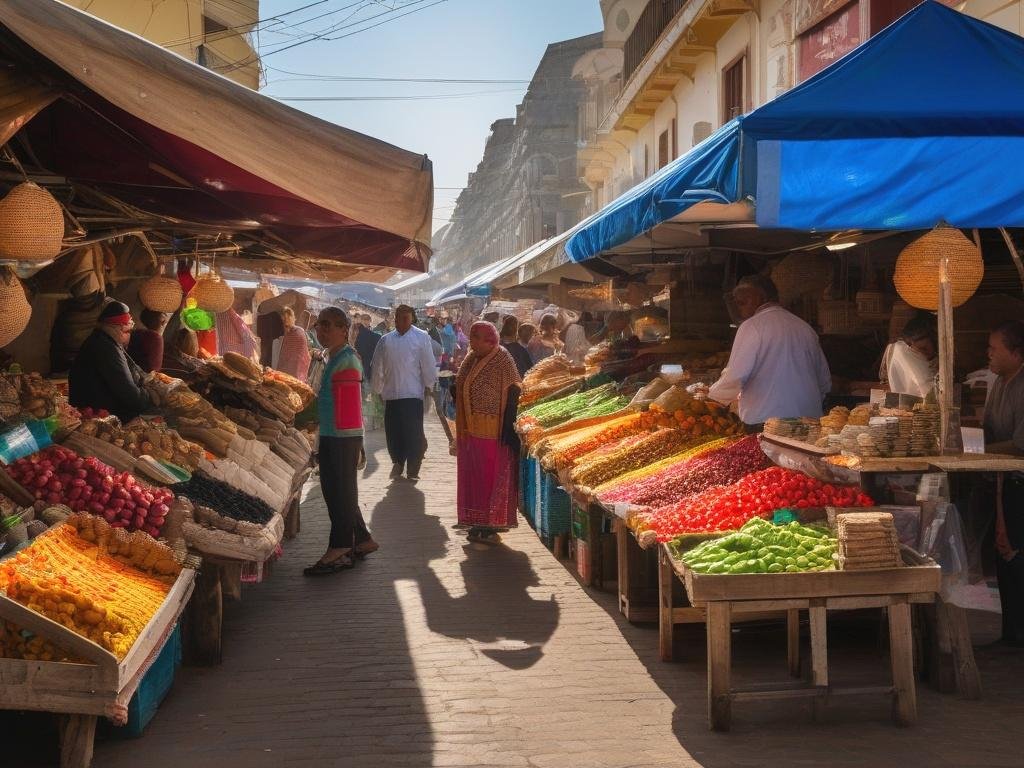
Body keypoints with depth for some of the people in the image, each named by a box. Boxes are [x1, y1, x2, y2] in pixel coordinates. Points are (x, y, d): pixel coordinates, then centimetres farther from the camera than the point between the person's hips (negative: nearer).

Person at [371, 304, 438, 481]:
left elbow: (428, 365, -1)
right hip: (391, 395, 3)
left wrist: (428, 386, -2)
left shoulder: (421, 338, -1)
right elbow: (378, 367, 12)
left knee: (414, 434, -4)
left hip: (413, 394, -3)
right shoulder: (386, 340, 8)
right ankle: (397, 463, 26)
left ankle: (412, 470, 6)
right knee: (392, 433, 8)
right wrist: (378, 390, 12)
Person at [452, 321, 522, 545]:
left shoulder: (502, 360, -11)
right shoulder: (470, 360, 12)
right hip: (470, 430, 8)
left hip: (493, 432, -8)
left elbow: (512, 394, -15)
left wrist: (509, 427, -20)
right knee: (473, 476, 12)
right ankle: (478, 524, 22)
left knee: (493, 477, -1)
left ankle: (492, 525, 6)